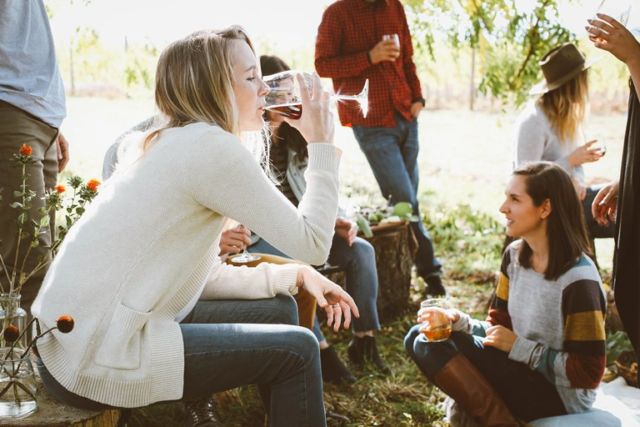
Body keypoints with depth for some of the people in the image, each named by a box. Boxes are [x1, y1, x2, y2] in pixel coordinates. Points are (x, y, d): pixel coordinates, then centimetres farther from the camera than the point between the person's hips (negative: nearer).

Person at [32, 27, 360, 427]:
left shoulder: (176, 146, 13)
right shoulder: (209, 145, -16)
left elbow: (205, 275, 13)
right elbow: (311, 242, -14)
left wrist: (294, 275, 4)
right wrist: (322, 145, -5)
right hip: (93, 360, -10)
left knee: (276, 309, 13)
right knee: (295, 349, -4)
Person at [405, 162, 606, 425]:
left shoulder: (578, 280, -22)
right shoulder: (514, 255, 2)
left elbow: (588, 373, -19)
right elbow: (498, 327, 8)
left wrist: (518, 346, -18)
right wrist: (459, 321, -12)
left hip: (559, 397, -8)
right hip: (520, 372, 9)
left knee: (436, 348, -19)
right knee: (421, 339, -7)